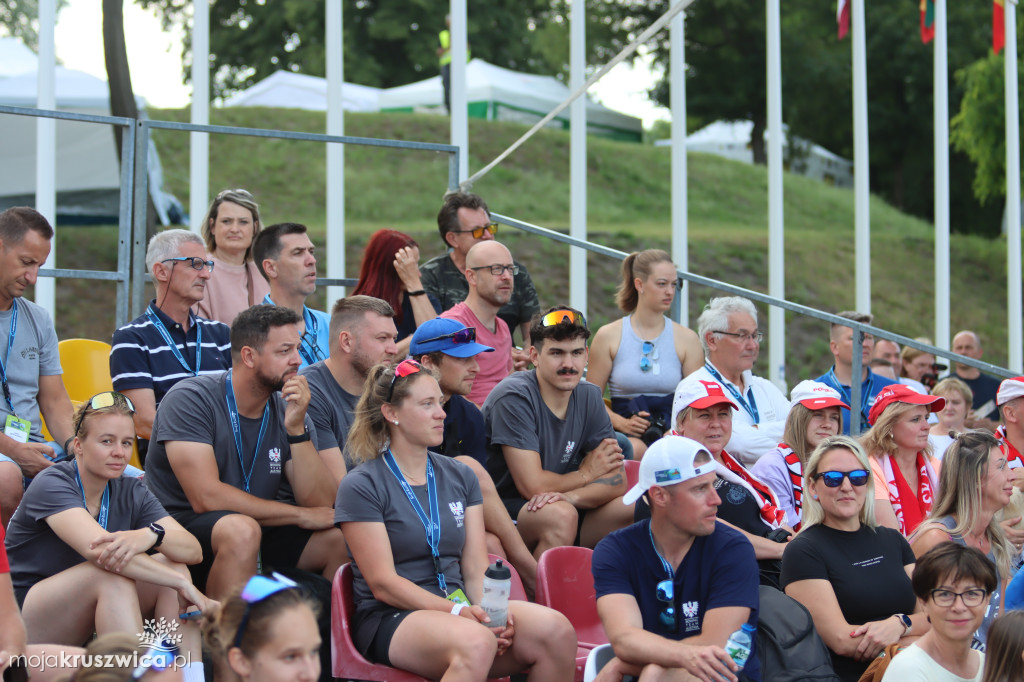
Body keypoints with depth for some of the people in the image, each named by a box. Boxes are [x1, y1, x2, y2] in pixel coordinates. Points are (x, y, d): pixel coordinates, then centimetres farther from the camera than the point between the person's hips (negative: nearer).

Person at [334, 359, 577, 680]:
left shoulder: (460, 476, 17)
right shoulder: (360, 487, -2)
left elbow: (476, 570, 10)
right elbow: (383, 584, -9)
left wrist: (488, 611, -13)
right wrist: (458, 612, -21)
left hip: (461, 607, 6)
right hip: (391, 620, -6)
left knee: (557, 630, -24)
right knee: (476, 642, -39)